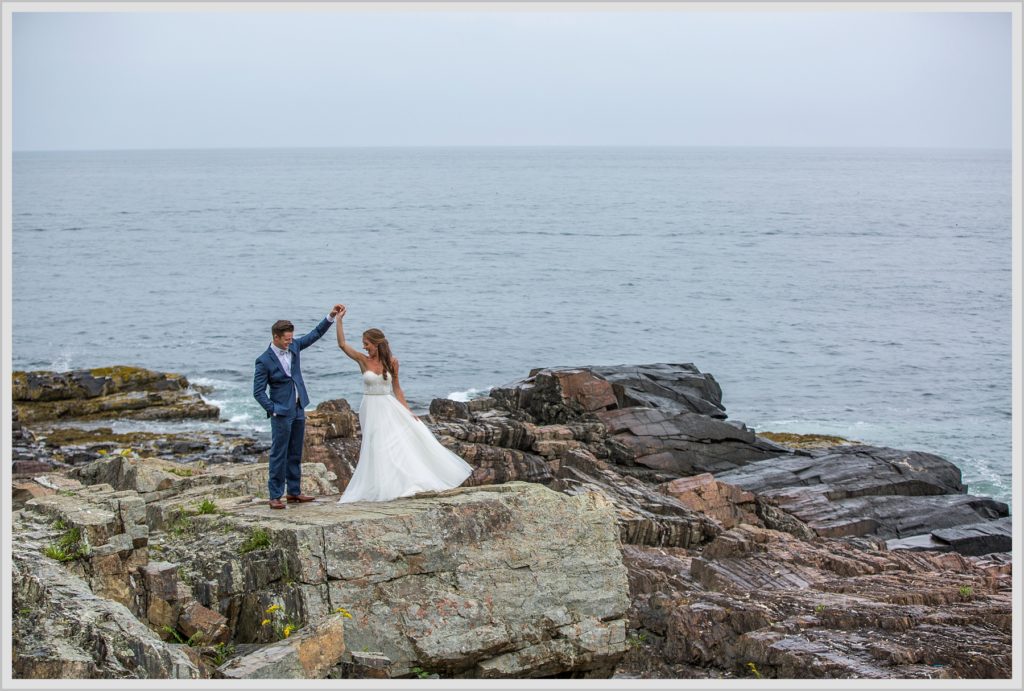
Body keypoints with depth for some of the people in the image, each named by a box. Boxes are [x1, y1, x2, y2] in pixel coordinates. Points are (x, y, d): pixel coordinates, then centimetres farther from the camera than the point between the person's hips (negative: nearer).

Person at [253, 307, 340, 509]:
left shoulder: (293, 346, 3)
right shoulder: (264, 361, -15)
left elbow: (315, 334, 11)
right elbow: (258, 392, -13)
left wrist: (331, 317, 0)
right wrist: (273, 409, -17)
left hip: (298, 410, 7)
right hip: (282, 413, -7)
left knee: (295, 454, 14)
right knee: (279, 455, -4)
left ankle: (294, 492, 22)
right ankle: (275, 496, 1)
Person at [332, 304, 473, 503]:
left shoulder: (392, 362, 0)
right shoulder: (363, 360, -3)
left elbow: (396, 388, 7)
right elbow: (342, 344, -12)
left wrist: (408, 411, 4)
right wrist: (339, 319, -14)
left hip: (390, 408, 2)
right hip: (372, 410, -2)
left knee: (408, 438, -2)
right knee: (374, 447, -1)